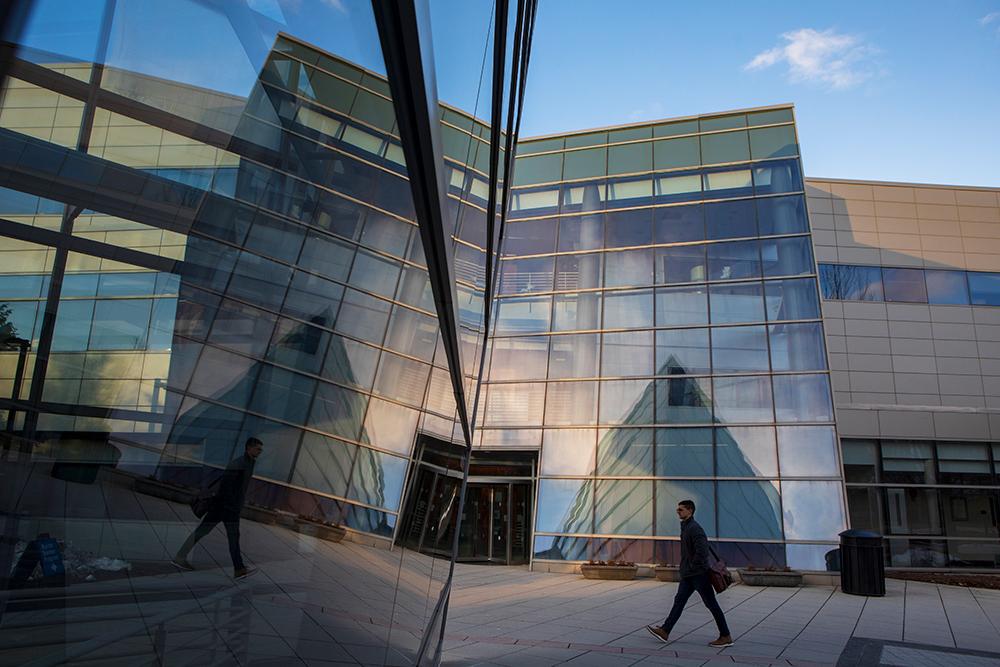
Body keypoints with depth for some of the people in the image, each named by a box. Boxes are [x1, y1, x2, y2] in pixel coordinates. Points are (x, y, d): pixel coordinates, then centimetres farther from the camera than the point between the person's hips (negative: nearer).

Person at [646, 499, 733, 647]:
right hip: (687, 575, 10)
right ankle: (665, 631, 7)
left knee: (711, 604, 0)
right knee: (679, 601, 7)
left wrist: (694, 566, -17)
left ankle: (726, 637, 10)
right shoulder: (685, 527, 13)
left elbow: (702, 549, -29)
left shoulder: (695, 529, -18)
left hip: (699, 574, -10)